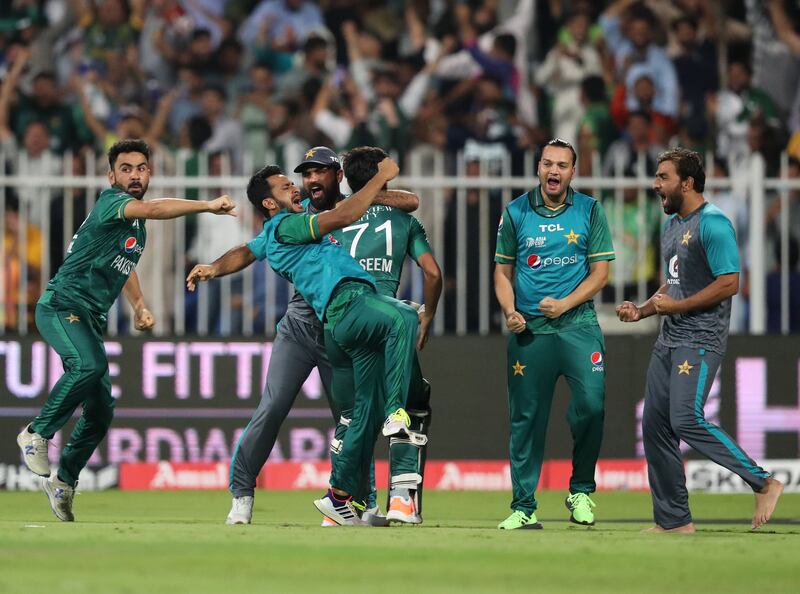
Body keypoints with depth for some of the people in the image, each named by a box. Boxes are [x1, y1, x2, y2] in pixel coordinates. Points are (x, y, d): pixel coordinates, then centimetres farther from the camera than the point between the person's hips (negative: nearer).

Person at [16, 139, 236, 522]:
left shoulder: (138, 224, 16)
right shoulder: (111, 202, -12)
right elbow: (152, 208, -32)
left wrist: (139, 307, 20)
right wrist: (207, 206, -39)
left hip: (92, 318, 9)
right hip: (62, 306, -9)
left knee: (101, 411, 6)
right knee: (90, 364, -36)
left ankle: (63, 483, 23)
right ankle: (38, 434, -21)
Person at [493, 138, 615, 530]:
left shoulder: (590, 211, 5)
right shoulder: (516, 212, 8)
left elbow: (600, 272, 2)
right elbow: (503, 271, 14)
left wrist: (564, 304, -11)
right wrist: (510, 312, -4)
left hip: (578, 325, -1)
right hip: (528, 331, 1)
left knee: (592, 403, -17)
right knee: (526, 418, 2)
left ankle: (581, 490, 2)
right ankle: (524, 508, 9)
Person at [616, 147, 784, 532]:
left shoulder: (712, 224, -13)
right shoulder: (672, 226, 16)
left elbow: (729, 284, -19)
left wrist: (675, 306, -15)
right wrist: (642, 311, 12)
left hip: (701, 340, -10)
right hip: (669, 339, 10)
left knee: (686, 420, -20)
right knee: (655, 426, 6)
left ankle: (763, 483, -8)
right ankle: (674, 520, 13)